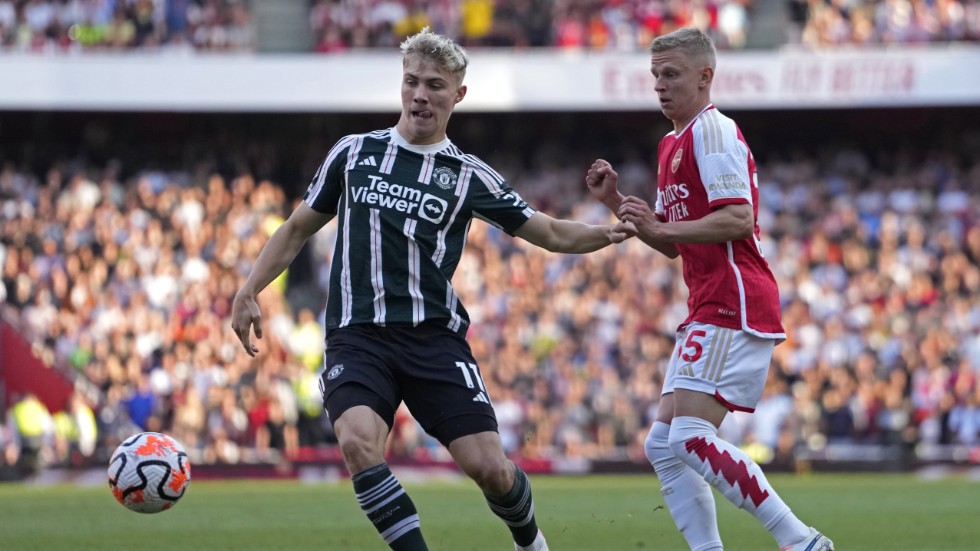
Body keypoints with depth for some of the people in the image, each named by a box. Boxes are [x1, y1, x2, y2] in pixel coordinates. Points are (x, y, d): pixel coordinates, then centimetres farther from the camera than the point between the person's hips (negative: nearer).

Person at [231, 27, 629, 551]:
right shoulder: (354, 152, 10)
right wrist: (249, 291, 9)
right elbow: (299, 227, 19)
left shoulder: (468, 175, 7)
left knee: (489, 468, -7)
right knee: (359, 445, -29)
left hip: (434, 336, 0)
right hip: (357, 337, 0)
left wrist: (606, 233, -10)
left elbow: (550, 233, 9)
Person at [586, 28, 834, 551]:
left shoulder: (713, 131, -9)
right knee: (663, 446, 5)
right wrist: (615, 202, 16)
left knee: (691, 437, -19)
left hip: (733, 305, -11)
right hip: (708, 308, 11)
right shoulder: (672, 144, 22)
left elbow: (738, 219, -19)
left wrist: (661, 227, -19)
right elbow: (673, 244, 27)